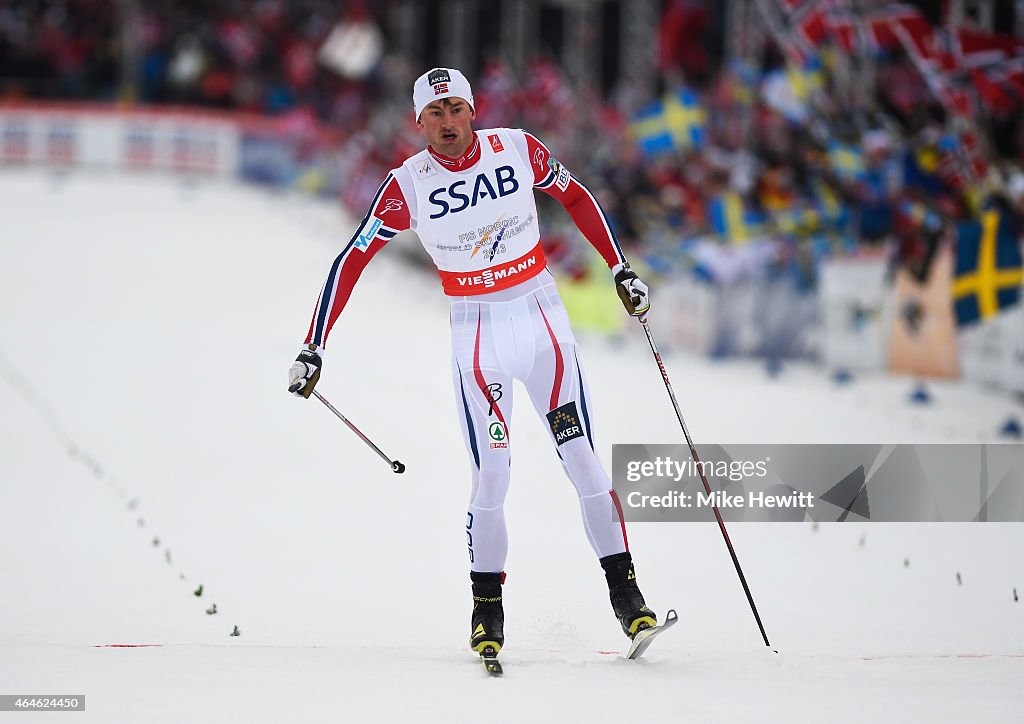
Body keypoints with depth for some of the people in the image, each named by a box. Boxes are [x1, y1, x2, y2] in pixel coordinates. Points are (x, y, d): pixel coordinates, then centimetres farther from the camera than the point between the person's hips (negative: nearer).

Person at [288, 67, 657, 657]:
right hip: (476, 334, -1)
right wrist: (314, 348, -10)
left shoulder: (517, 149, -6)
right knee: (491, 478, -8)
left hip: (542, 315, 1)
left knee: (584, 461, -4)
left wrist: (621, 270, 9)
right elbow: (352, 260, -6)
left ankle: (625, 591, 4)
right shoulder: (408, 185, -10)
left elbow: (575, 197, 11)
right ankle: (488, 608, 8)